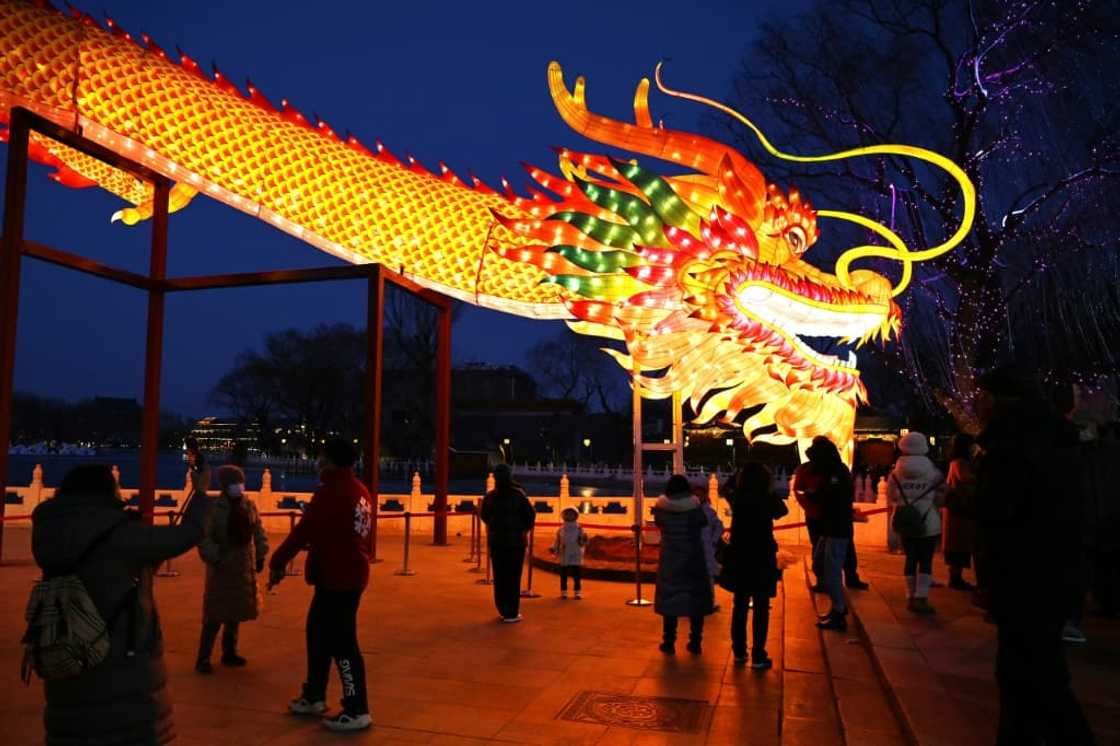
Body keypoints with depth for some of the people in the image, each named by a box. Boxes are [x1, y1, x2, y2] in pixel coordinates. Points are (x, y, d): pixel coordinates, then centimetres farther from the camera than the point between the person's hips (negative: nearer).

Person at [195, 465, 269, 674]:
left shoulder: (249, 505, 4)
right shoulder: (214, 508, -14)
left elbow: (258, 532, 10)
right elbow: (204, 537, -16)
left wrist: (261, 555, 6)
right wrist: (214, 558, -21)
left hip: (244, 567, 6)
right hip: (222, 567, -6)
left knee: (235, 612, 15)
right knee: (215, 614, -3)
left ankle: (229, 653, 28)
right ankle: (203, 659, 7)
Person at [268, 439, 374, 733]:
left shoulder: (331, 491, -16)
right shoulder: (359, 490, 11)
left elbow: (303, 531, -16)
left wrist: (277, 563, -6)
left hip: (336, 577, -9)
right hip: (350, 573, 9)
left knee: (342, 642, -2)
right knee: (318, 633, 19)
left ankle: (357, 711, 6)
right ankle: (314, 697, 31)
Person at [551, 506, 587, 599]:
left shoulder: (579, 530, 0)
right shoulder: (560, 530, 4)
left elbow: (582, 544, -3)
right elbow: (557, 542, 6)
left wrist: (583, 540, -24)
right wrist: (554, 549, -9)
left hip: (576, 557, -1)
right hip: (564, 557, 1)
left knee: (577, 576, 1)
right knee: (563, 576, 6)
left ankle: (578, 592, 10)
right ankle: (563, 592, 14)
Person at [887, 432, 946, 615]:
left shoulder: (895, 473, -4)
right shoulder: (933, 473, -6)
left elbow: (891, 498, 4)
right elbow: (940, 498, 1)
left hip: (905, 523, 2)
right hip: (929, 524, -2)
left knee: (911, 559, 11)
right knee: (926, 561, 2)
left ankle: (911, 597, 15)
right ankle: (921, 598, -5)